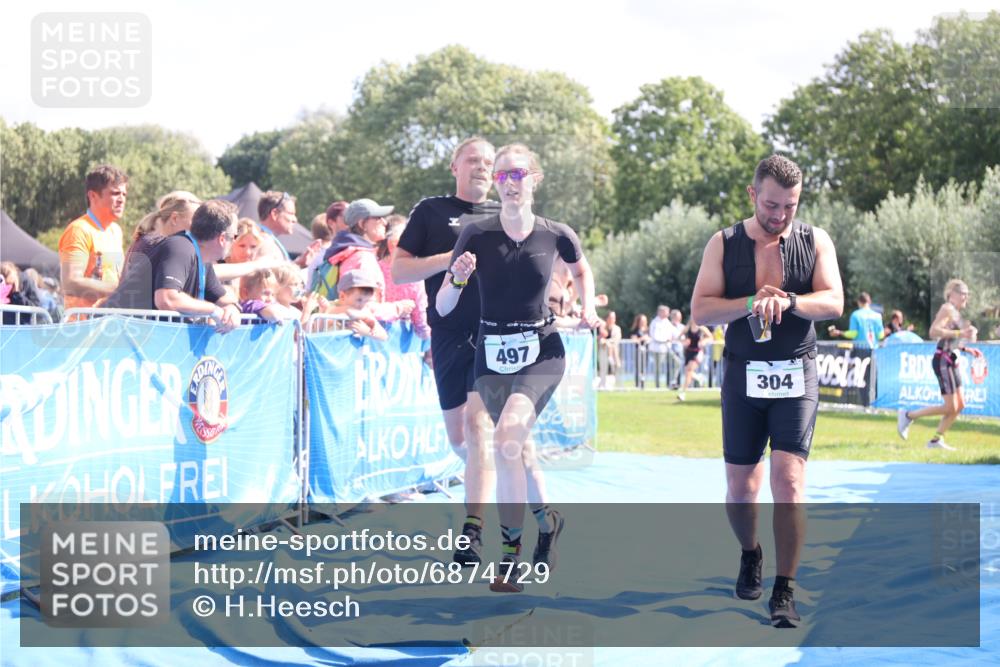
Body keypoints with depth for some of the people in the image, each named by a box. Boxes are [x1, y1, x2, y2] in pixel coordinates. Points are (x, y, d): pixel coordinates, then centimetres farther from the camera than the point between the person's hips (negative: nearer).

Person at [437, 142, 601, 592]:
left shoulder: (556, 235, -4)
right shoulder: (476, 234, -6)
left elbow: (582, 270, 20)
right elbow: (442, 307, -5)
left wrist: (588, 307, 3)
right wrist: (458, 278, -24)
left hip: (541, 351, -2)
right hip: (492, 354, 2)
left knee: (508, 437, -23)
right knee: (518, 450, 10)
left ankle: (511, 549, -14)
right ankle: (547, 521, 37)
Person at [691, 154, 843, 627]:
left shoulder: (814, 241, 2)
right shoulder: (724, 244, 2)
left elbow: (833, 303, -7)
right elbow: (700, 310, -5)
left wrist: (788, 300, -24)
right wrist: (751, 303, -21)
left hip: (797, 375, -1)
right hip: (743, 375, 1)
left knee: (788, 478, -13)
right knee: (740, 486, 7)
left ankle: (784, 591, -9)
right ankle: (750, 554, 37)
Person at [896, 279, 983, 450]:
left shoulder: (955, 312, 19)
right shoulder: (947, 309, -9)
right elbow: (934, 331, -23)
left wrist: (967, 349, 18)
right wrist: (959, 333, -23)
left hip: (951, 362, 10)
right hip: (943, 360, -10)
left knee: (960, 405, 7)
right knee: (950, 407, -10)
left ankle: (936, 440, 12)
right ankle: (908, 415, 0)